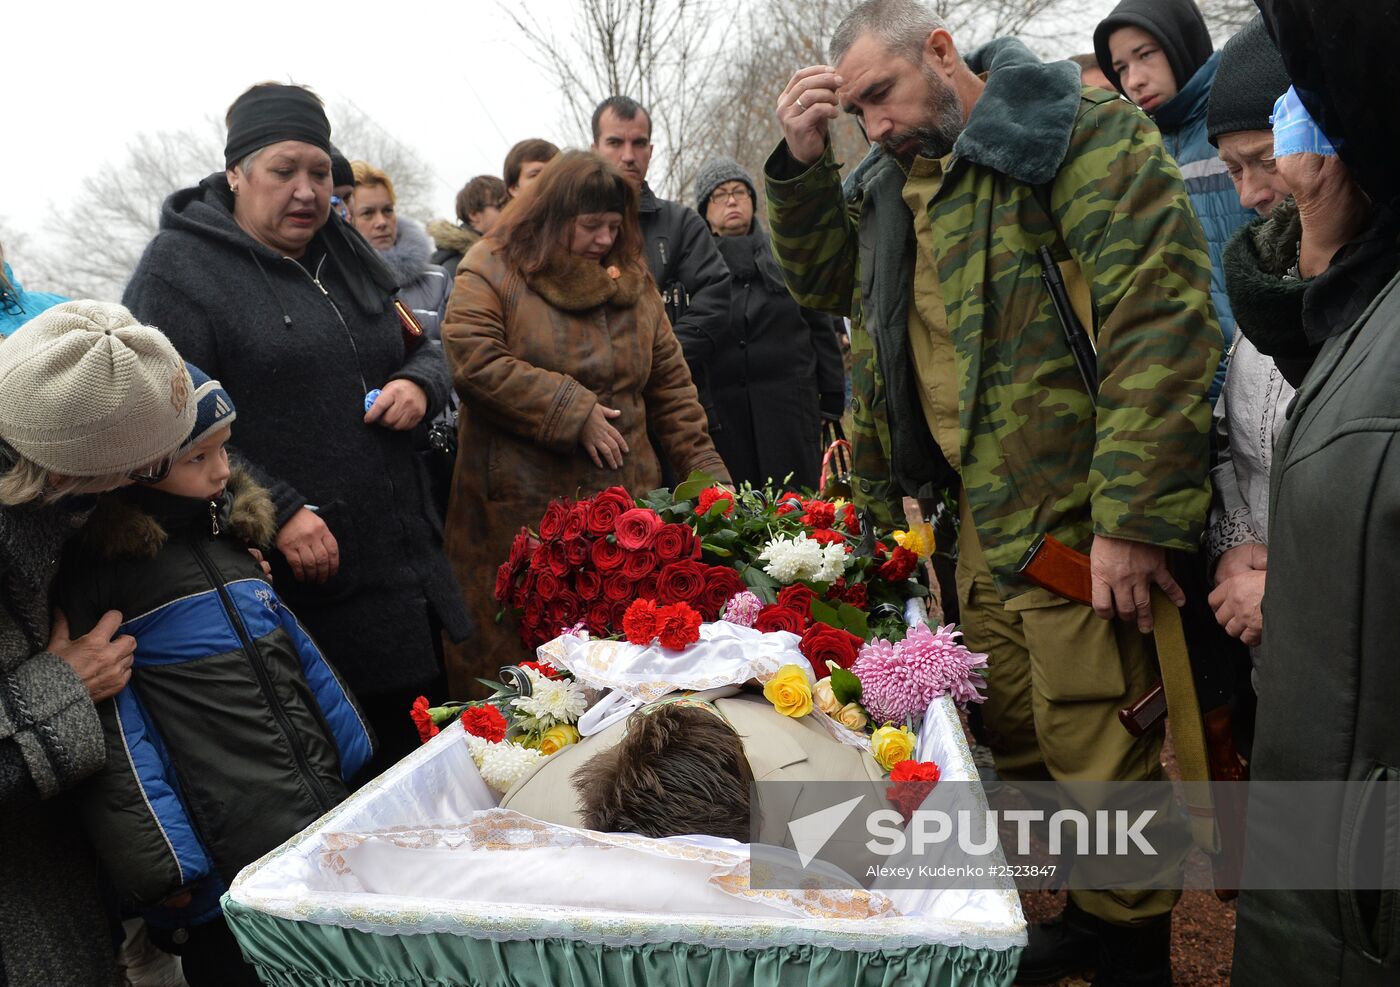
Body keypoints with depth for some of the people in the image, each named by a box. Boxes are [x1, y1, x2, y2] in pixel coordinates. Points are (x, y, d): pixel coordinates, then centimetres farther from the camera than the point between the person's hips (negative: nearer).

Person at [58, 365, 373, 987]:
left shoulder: (228, 532, 12)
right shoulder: (97, 568, -8)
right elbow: (110, 733, -11)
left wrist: (356, 759, 17)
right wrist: (160, 864, -14)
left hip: (330, 822, 7)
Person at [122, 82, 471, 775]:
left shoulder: (345, 251, 15)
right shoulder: (178, 268, -7)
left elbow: (421, 351, 24)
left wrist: (418, 385, 0)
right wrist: (277, 513, -24)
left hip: (405, 558, 7)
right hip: (305, 583, -7)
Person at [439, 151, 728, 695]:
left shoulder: (631, 278, 15)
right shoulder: (493, 270, 0)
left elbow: (669, 381, 14)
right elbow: (473, 361, -14)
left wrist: (704, 469, 5)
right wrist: (572, 411, -13)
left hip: (624, 503, 4)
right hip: (519, 511, -4)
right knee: (516, 650, 0)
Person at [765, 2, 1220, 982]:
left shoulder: (1084, 135, -11)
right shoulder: (892, 177, 14)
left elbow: (1161, 322, -18)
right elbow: (823, 280, 19)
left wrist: (1133, 519, -22)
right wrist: (802, 161, 3)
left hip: (1071, 517, -7)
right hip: (978, 515, 8)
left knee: (1095, 749, 0)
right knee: (1015, 733, 16)